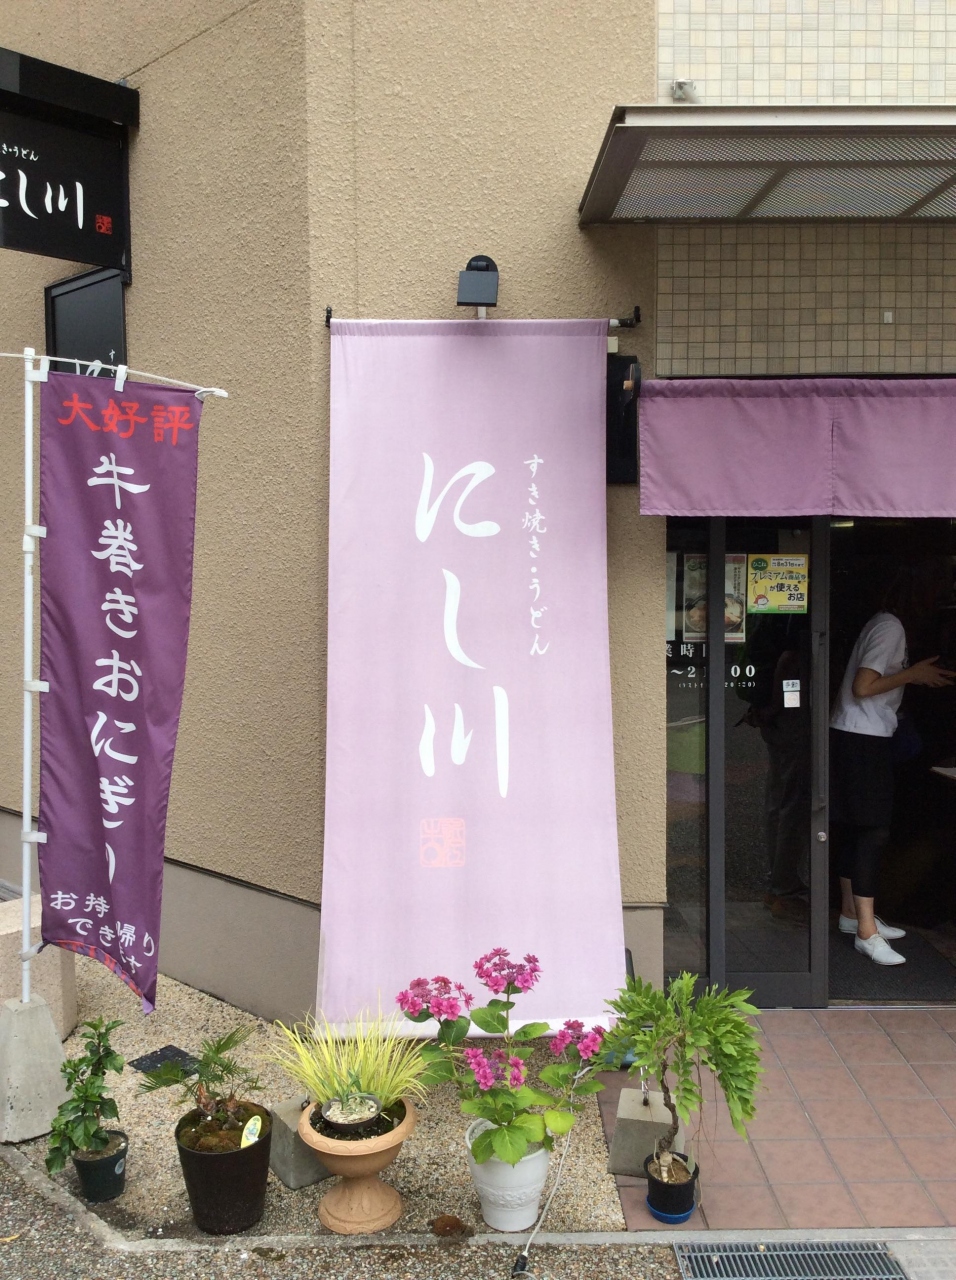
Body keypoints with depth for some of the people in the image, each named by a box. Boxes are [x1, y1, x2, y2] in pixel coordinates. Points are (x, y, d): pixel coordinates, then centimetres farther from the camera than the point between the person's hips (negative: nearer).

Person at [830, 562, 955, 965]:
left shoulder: (886, 624, 16)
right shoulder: (891, 628, -14)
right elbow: (863, 686, -21)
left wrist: (920, 676, 11)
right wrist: (913, 674, -12)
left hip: (855, 737, 10)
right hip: (864, 740, -10)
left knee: (853, 827, 14)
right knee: (873, 830, -9)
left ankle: (852, 912, 24)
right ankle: (866, 932, -7)